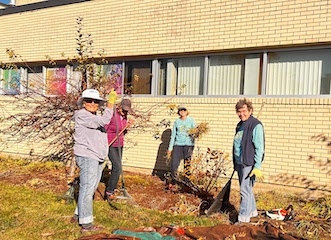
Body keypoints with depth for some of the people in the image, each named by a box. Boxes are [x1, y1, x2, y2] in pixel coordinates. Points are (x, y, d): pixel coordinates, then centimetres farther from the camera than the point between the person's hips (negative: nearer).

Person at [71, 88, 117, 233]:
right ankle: (86, 224, -2)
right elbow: (104, 121, -23)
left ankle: (78, 215, 28)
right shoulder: (82, 115, -11)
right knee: (87, 188, -7)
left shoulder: (95, 117, 19)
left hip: (97, 158, 10)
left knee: (91, 188, 16)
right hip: (86, 157, -10)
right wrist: (111, 103, -19)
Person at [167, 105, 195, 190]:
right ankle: (172, 183, 9)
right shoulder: (176, 122, 10)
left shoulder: (191, 120, 5)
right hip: (178, 145, 2)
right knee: (174, 164, -3)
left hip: (188, 145, -1)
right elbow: (173, 135, 13)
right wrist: (170, 148, 10)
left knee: (187, 165, 0)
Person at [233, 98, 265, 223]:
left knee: (245, 190, -8)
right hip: (239, 163, 9)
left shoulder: (256, 125, -12)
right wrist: (235, 163, 23)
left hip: (249, 163, -9)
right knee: (246, 189, 19)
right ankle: (252, 211, 35)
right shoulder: (240, 125, 14)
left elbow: (259, 148, -16)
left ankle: (243, 219, -2)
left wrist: (257, 166, -21)